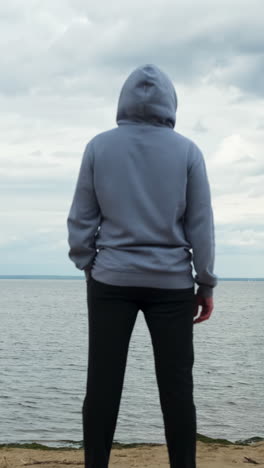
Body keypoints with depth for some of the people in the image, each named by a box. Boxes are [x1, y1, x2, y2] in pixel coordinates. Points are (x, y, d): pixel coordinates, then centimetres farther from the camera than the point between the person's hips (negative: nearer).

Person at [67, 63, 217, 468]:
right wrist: (206, 284, 7)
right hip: (171, 283, 0)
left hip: (111, 280, 1)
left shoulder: (99, 146, 1)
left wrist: (87, 266, 13)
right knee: (176, 385, 4)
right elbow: (201, 226, 0)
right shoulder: (187, 150, 0)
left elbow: (81, 219, 2)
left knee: (103, 383, 3)